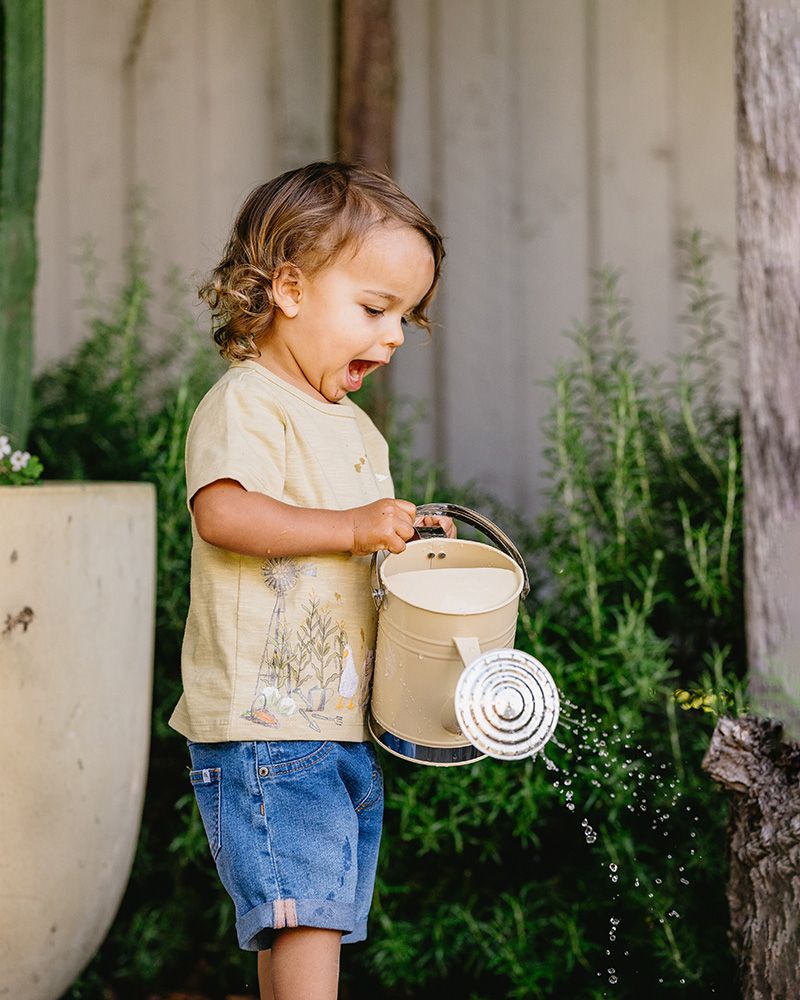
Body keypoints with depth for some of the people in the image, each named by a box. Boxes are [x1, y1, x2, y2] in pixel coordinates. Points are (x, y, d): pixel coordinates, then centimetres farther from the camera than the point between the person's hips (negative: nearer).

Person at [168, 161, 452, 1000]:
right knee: (303, 913, -14)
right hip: (264, 721, -9)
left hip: (346, 722, 9)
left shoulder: (357, 430, 20)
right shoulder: (245, 403, -10)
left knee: (301, 923, 13)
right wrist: (353, 528, -28)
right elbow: (221, 510, -27)